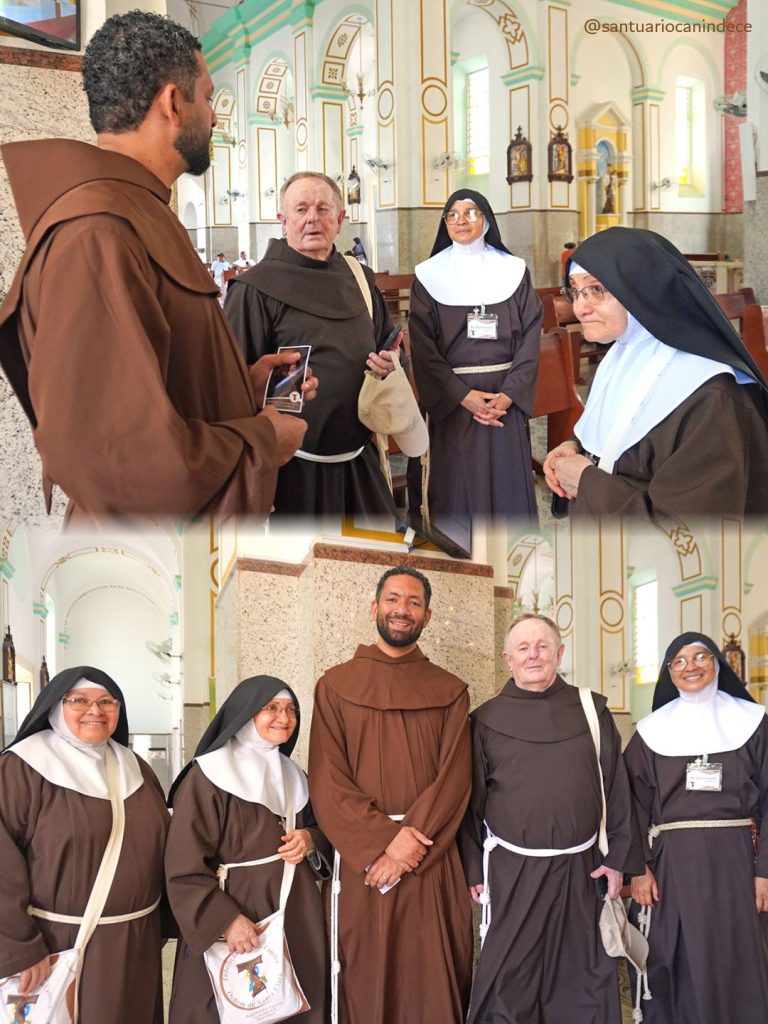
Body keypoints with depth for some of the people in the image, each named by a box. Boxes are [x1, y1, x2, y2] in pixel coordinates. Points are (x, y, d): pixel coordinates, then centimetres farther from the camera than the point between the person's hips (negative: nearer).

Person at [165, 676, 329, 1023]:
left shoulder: (293, 777, 12)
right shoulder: (207, 776, -10)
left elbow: (321, 829, 20)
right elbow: (184, 866, -15)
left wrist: (309, 839, -4)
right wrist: (225, 920, -25)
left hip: (295, 919, 6)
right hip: (232, 924, -6)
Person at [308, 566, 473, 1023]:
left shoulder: (450, 692, 8)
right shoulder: (336, 686, 4)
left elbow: (455, 778, -2)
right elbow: (327, 780, -4)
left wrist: (412, 844, -14)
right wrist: (384, 839, -15)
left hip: (434, 867, 1)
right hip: (362, 865, -1)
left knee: (434, 987, 3)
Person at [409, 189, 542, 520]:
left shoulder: (514, 271, 6)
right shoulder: (429, 276, 2)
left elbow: (530, 338, 1)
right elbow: (423, 347, -4)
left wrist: (509, 394, -12)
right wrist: (463, 395, -14)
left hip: (506, 395, 1)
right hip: (452, 398, -1)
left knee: (509, 481, 3)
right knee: (458, 484, 1)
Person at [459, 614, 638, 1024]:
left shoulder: (591, 710, 3)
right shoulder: (487, 720, 0)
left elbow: (616, 788, 5)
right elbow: (471, 801, 3)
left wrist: (616, 857, 3)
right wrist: (473, 870, 1)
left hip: (580, 869, 1)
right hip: (512, 870, -1)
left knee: (579, 975, 11)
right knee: (509, 978, 6)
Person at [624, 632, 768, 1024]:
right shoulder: (651, 730, 7)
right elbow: (637, 804, 5)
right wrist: (638, 868, -5)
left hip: (734, 857, 0)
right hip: (671, 860, 1)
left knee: (735, 964, 1)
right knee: (673, 965, 3)